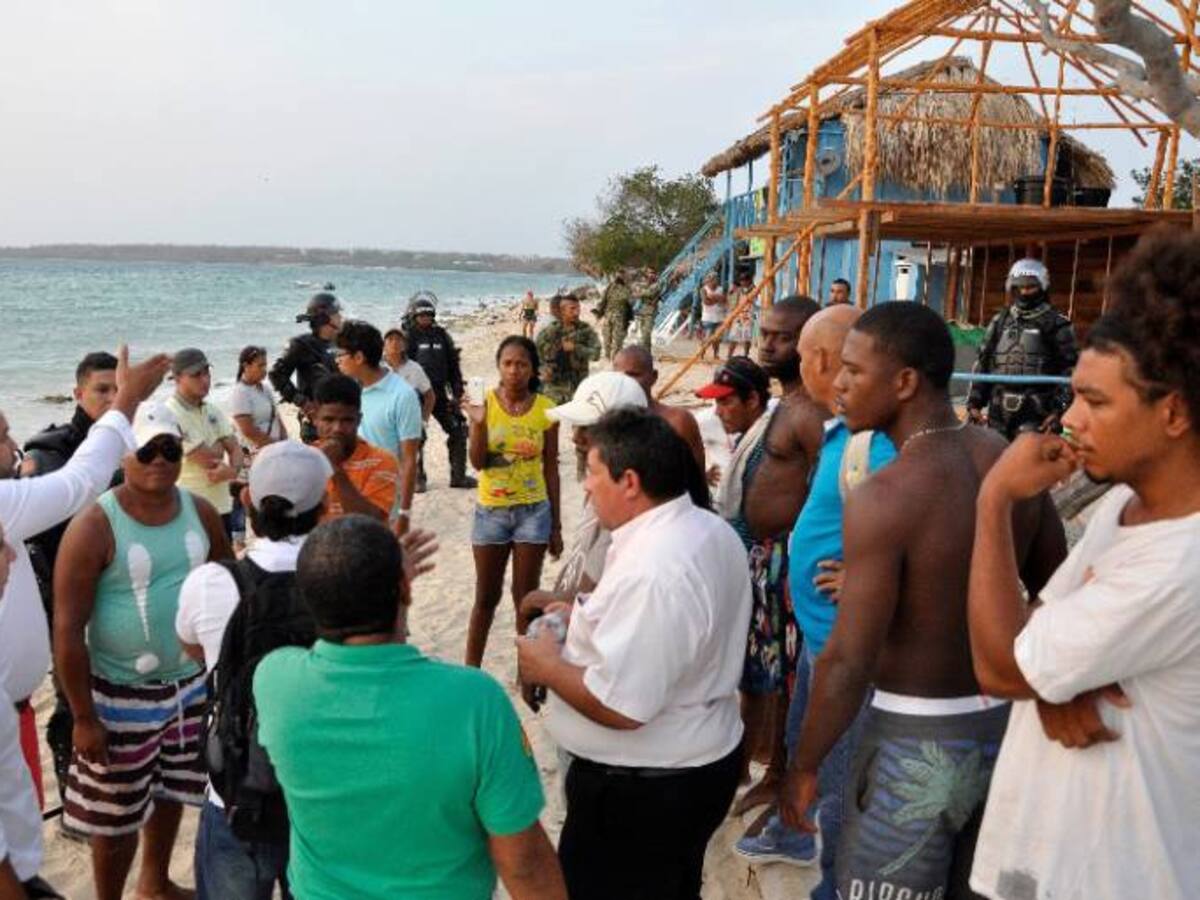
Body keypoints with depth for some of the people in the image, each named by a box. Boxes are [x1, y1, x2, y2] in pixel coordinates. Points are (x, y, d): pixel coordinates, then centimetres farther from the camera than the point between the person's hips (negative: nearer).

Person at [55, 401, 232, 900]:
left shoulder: (201, 511, -3)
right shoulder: (95, 526, -18)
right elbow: (67, 628, -16)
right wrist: (83, 717, -15)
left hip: (191, 683, 5)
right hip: (122, 695, -5)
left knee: (171, 791, 22)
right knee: (117, 814, 8)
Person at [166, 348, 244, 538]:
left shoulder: (213, 411, 8)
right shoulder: (171, 415, -17)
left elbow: (235, 448, 3)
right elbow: (206, 458, -20)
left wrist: (232, 469, -18)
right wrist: (219, 446, 0)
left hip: (222, 506, 8)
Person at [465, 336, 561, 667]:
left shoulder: (545, 408, -4)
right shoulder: (484, 402, -6)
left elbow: (551, 469, 1)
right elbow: (478, 463, -9)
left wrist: (556, 525, 2)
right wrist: (478, 423, -25)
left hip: (533, 511, 0)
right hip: (490, 511, 0)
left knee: (526, 597, 7)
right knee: (486, 596, 11)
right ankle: (471, 668, 25)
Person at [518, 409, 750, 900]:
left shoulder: (649, 570, -32)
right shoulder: (713, 530, 0)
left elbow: (619, 707, -31)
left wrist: (547, 666, -15)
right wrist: (591, 615, 6)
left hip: (642, 786, -9)